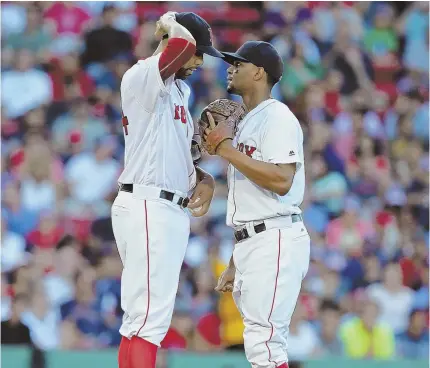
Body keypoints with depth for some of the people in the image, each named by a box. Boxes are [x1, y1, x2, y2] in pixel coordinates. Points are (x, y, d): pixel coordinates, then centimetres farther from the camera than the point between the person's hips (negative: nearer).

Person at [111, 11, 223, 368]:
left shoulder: (180, 90, 19)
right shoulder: (142, 77, -11)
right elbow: (182, 44, -30)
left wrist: (203, 179, 8)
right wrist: (170, 24, -9)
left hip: (171, 211, 10)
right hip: (146, 207, -10)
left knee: (140, 317, 11)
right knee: (150, 316, -15)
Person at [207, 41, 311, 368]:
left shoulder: (277, 117, -7)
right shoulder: (246, 123, 23)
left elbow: (281, 180, -22)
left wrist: (226, 149, -17)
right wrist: (235, 264, 22)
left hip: (276, 241, -10)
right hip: (251, 243, 10)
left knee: (263, 341, -16)